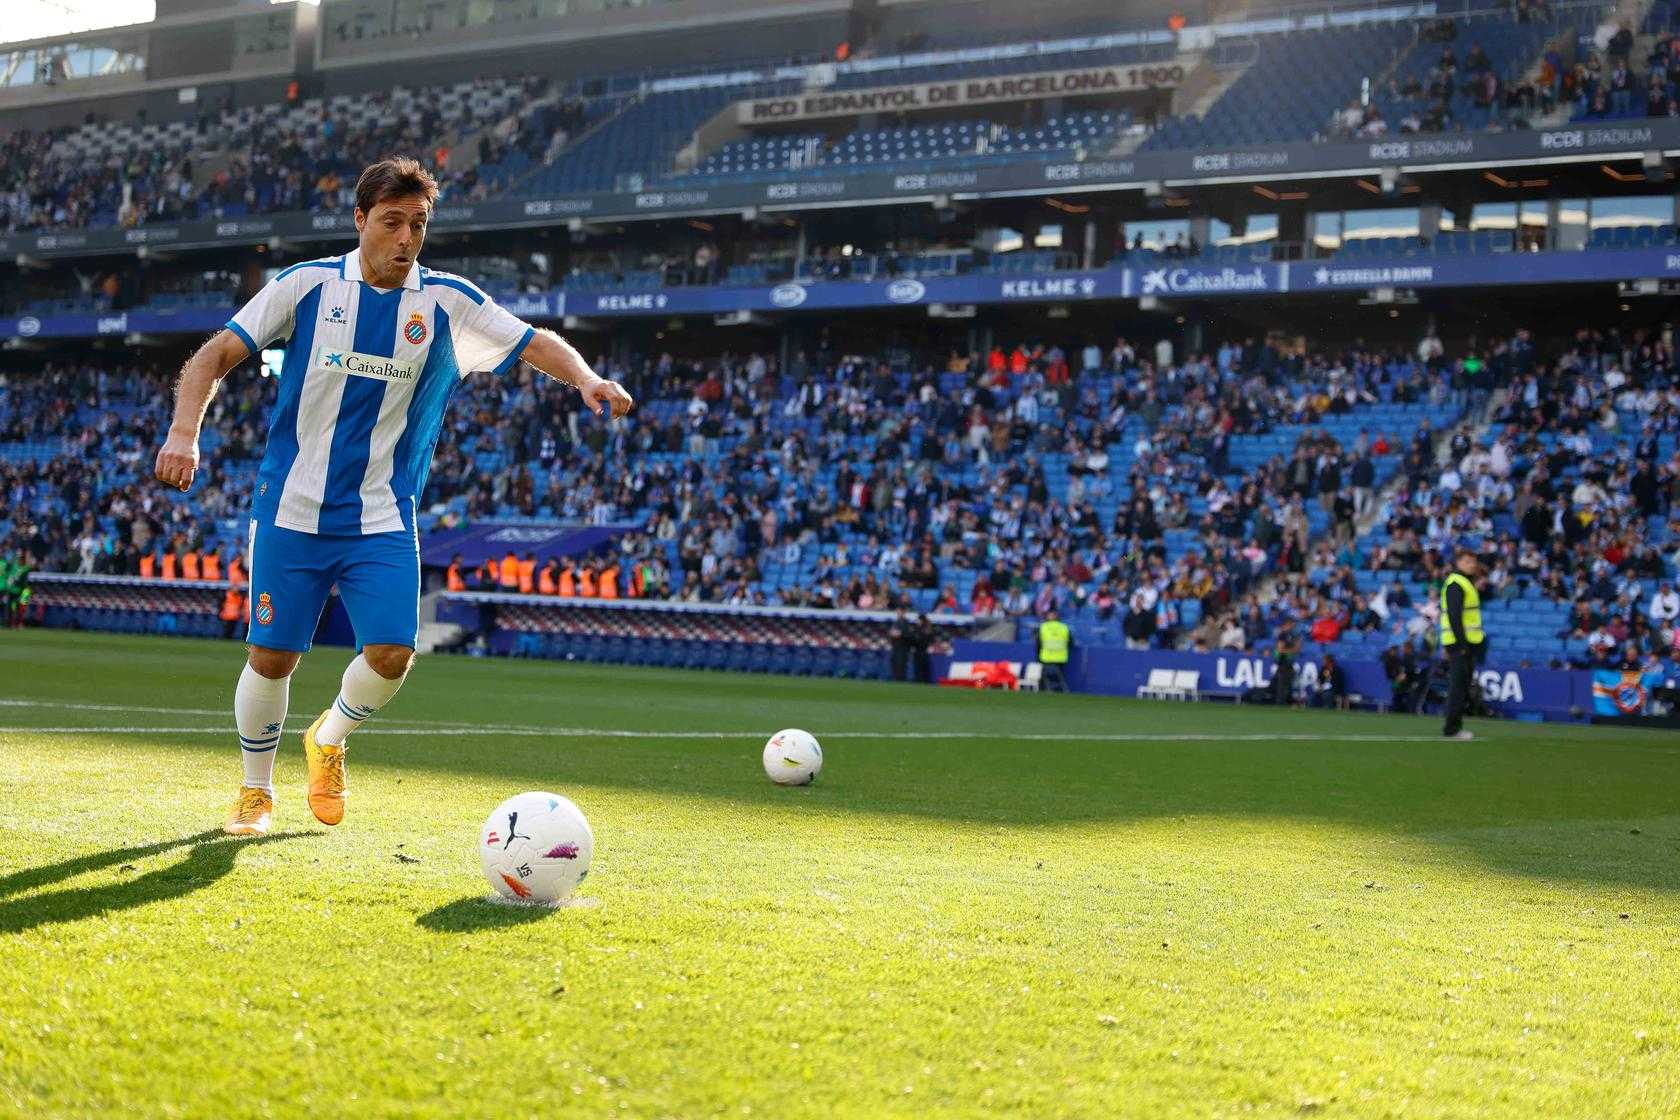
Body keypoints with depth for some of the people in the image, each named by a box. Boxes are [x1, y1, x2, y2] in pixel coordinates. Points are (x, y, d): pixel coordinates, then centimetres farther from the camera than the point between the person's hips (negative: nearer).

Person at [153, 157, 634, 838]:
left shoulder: (446, 302, 1)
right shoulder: (306, 285, -3)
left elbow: (536, 343, 2)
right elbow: (215, 356, -3)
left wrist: (584, 378, -20)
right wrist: (184, 432, -19)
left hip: (383, 521, 1)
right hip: (291, 511, -1)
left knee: (391, 654, -13)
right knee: (271, 657, 0)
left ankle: (329, 739, 20)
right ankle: (255, 793, 26)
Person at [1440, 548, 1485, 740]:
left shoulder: (1465, 582, 20)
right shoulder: (1456, 584, -12)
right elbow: (1454, 616, -20)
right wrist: (1461, 643, -24)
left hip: (1464, 643, 10)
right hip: (1460, 643, -10)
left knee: (1461, 686, 14)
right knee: (1459, 686, -9)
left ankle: (1454, 726, 19)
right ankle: (1451, 728, -8)